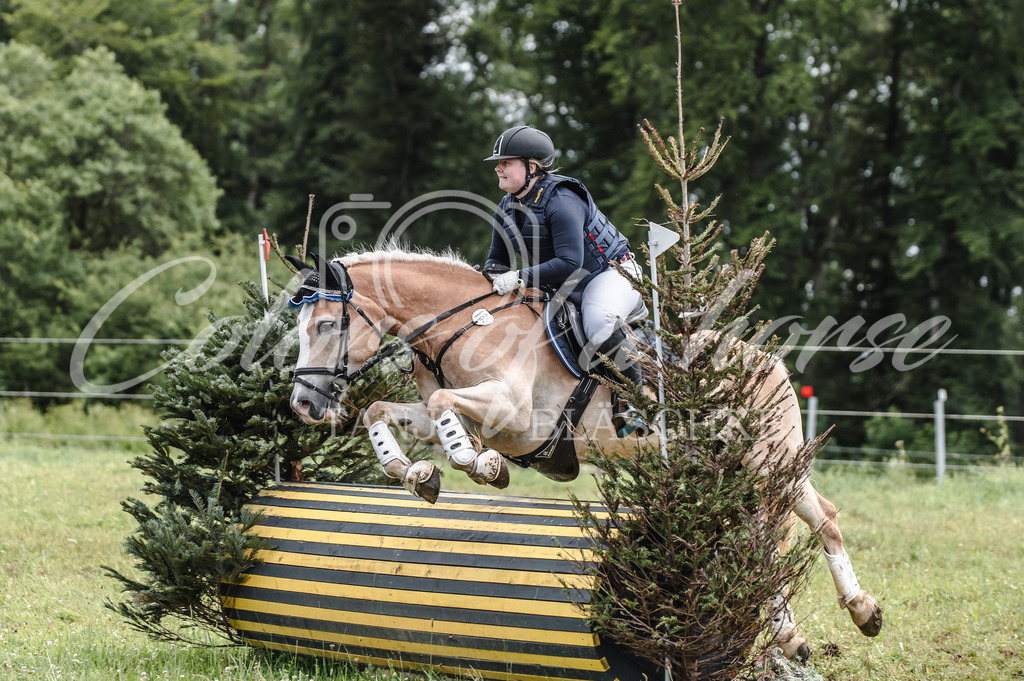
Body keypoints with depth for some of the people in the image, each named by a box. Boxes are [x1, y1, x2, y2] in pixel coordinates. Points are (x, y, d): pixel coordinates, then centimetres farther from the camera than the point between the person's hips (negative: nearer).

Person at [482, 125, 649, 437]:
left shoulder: (560, 200, -26)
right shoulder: (506, 209, 2)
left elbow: (570, 263, -34)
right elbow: (498, 259, 11)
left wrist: (520, 278, -36)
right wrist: (491, 275, -14)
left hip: (608, 274, -9)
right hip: (560, 290, 9)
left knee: (599, 323, -39)